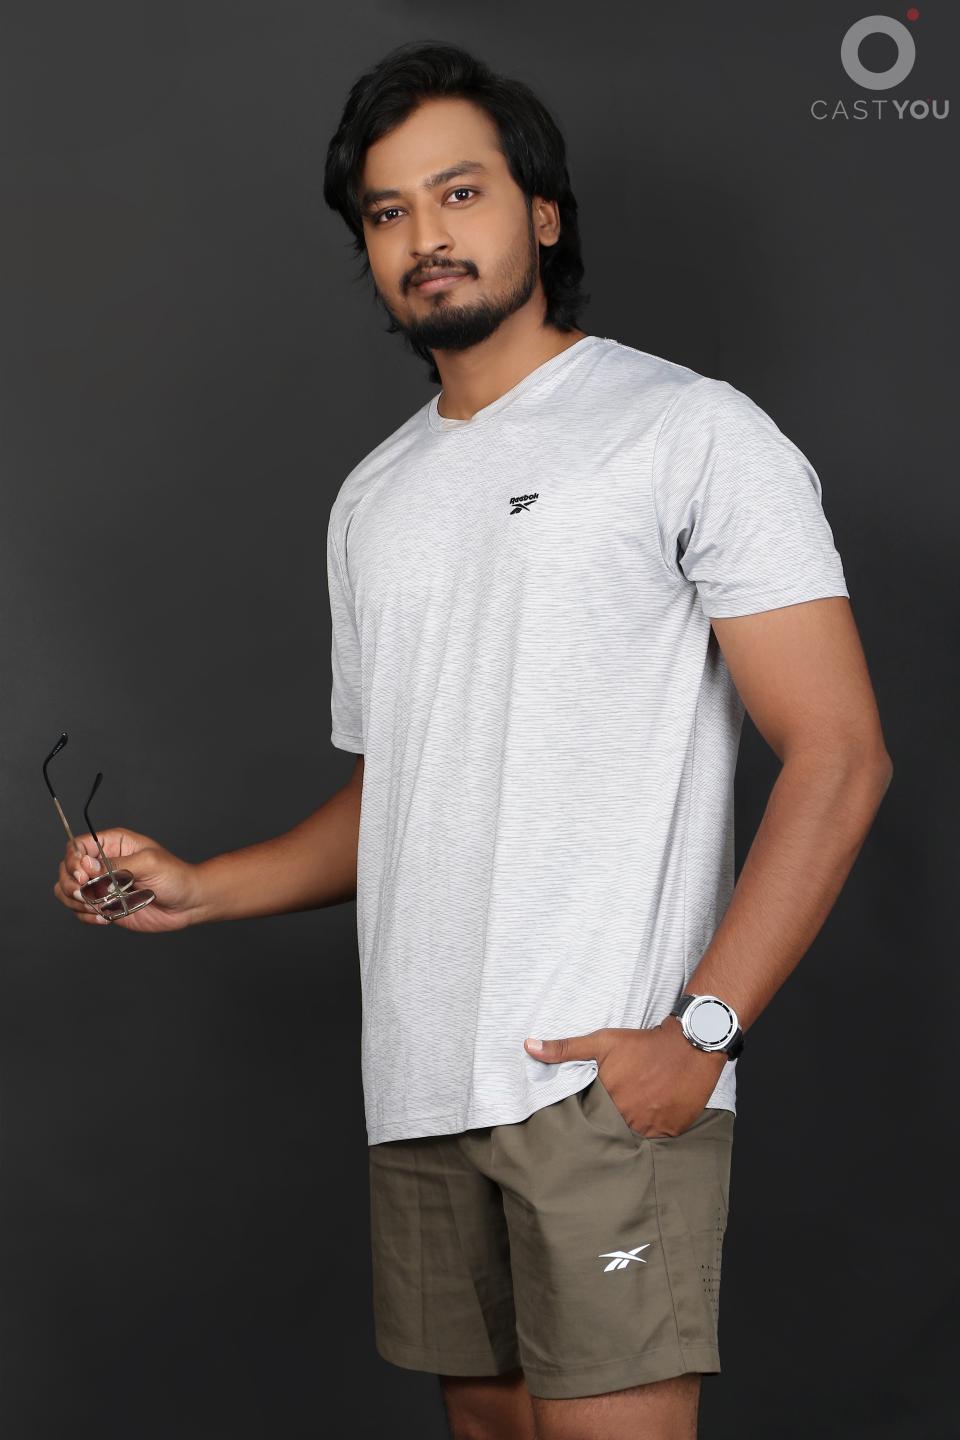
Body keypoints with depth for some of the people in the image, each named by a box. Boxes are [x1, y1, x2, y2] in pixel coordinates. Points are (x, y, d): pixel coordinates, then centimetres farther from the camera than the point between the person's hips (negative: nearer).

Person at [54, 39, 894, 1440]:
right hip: (422, 1085, 6)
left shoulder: (692, 432, -2)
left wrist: (701, 1026, -17)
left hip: (608, 1069, -6)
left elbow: (838, 754, -8)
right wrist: (200, 889, 8)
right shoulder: (373, 501, 19)